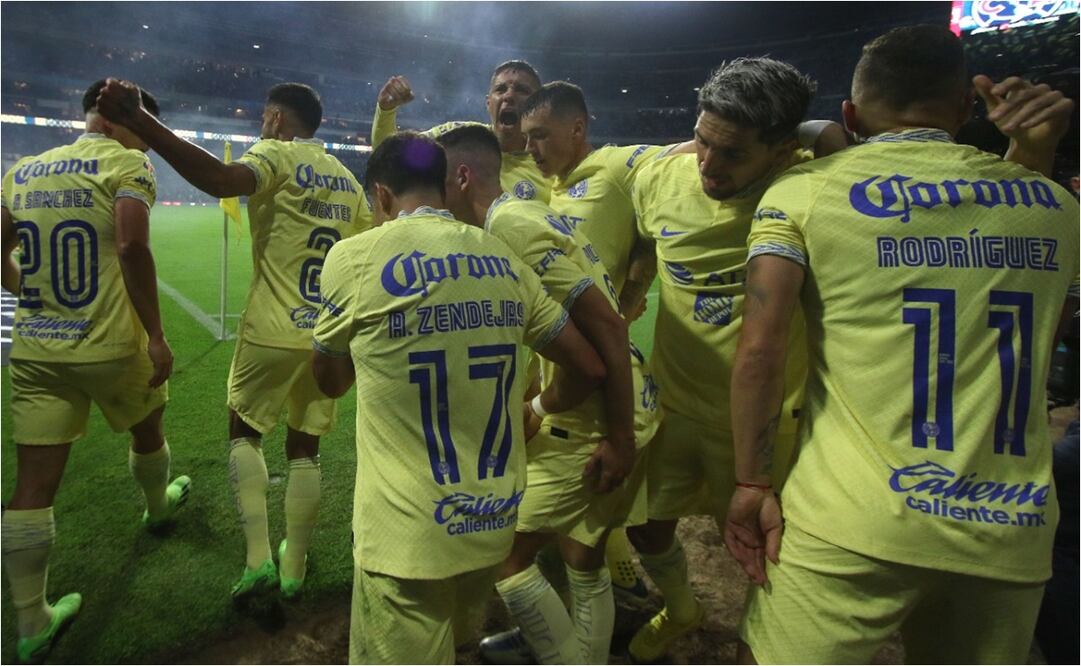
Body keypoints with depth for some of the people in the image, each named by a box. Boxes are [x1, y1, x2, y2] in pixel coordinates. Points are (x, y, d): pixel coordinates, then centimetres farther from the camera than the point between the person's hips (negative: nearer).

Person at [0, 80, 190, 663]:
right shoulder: (126, 164, -8)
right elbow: (132, 248, -20)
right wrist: (157, 336, -17)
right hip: (110, 346, -5)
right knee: (147, 430, 25)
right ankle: (158, 507, 52)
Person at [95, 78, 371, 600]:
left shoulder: (277, 155, -6)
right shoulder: (346, 179, 13)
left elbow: (222, 180, -30)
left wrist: (136, 121, -35)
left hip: (273, 332, -5)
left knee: (244, 432, 16)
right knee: (304, 448, 14)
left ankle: (258, 558, 10)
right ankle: (294, 567, 24)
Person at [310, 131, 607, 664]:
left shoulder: (355, 257, -9)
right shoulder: (503, 260, 3)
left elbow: (329, 380, 7)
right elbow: (588, 368, 7)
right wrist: (536, 408, 25)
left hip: (410, 535, -5)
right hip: (495, 523, 5)